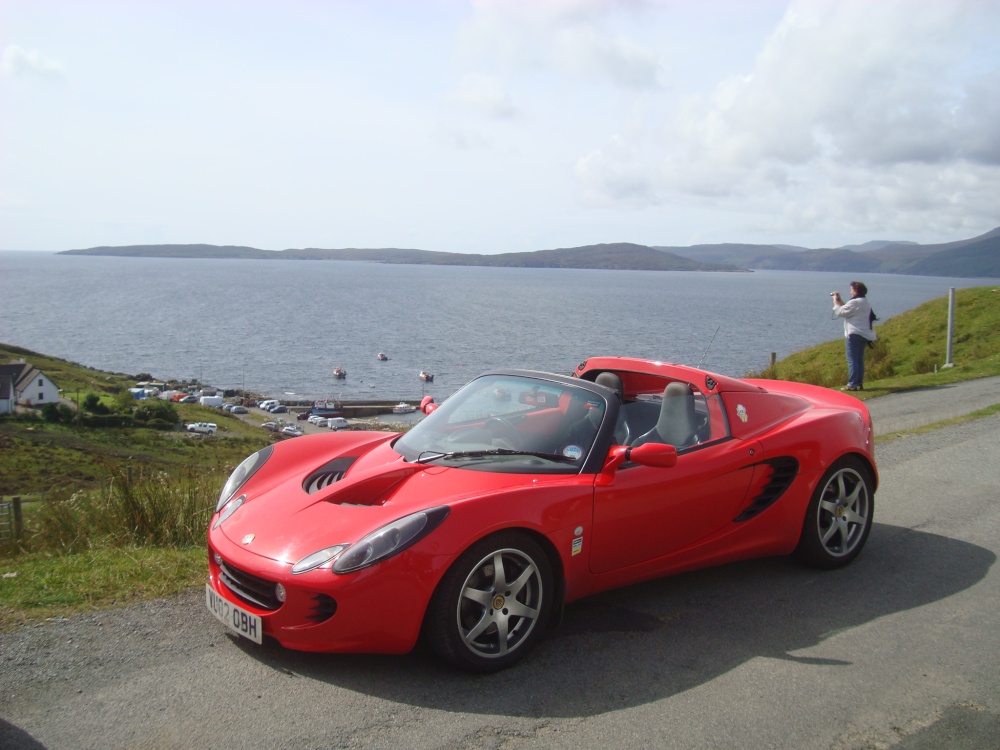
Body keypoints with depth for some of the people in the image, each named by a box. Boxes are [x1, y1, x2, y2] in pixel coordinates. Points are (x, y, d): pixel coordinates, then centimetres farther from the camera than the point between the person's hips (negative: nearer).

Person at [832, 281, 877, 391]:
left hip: (854, 334, -9)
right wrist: (840, 300, 20)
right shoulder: (865, 302, 16)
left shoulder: (855, 302, -15)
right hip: (863, 335, 9)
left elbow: (840, 312, -12)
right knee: (859, 359, 12)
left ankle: (852, 384, -9)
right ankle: (859, 383, 14)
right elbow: (848, 309, 21)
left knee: (852, 359, -7)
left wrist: (835, 301, 3)